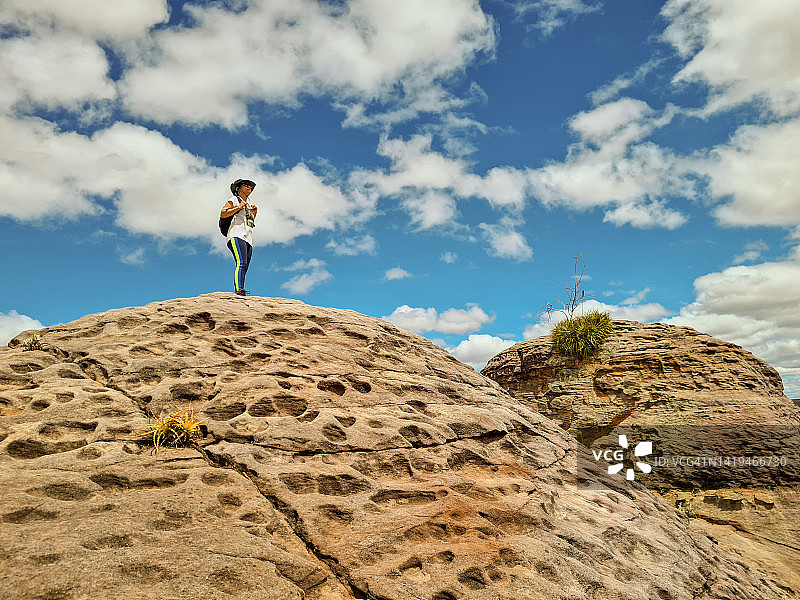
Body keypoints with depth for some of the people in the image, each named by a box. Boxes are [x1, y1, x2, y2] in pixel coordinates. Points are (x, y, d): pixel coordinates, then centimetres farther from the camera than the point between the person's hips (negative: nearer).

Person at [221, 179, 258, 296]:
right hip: (237, 236, -7)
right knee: (241, 263, -26)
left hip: (248, 238, 7)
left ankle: (240, 291, -13)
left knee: (244, 268, -6)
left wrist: (254, 213, 19)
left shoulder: (249, 204, 32)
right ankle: (238, 289, -38)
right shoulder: (234, 200, 12)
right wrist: (239, 207, -6)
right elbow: (223, 214, -3)